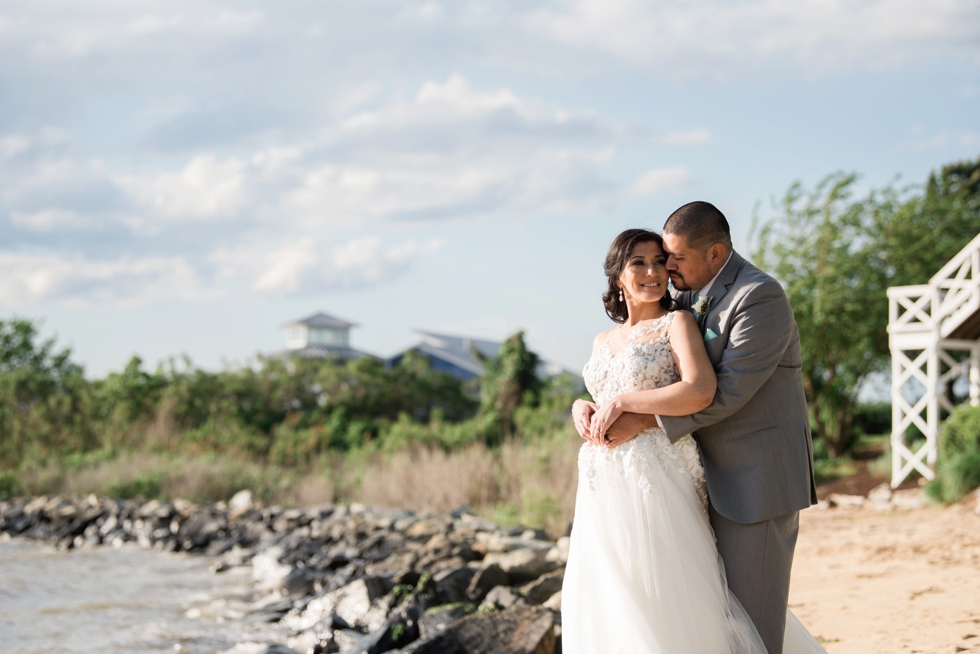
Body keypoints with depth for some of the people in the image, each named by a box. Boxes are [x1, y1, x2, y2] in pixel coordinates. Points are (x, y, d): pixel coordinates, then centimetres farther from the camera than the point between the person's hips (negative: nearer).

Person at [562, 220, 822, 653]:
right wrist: (583, 409, 3)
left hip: (658, 482, -6)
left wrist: (623, 403, -14)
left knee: (668, 598, -5)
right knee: (607, 606, 7)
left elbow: (701, 392, -18)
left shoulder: (677, 323, -2)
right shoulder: (603, 342, 17)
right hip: (605, 488, 6)